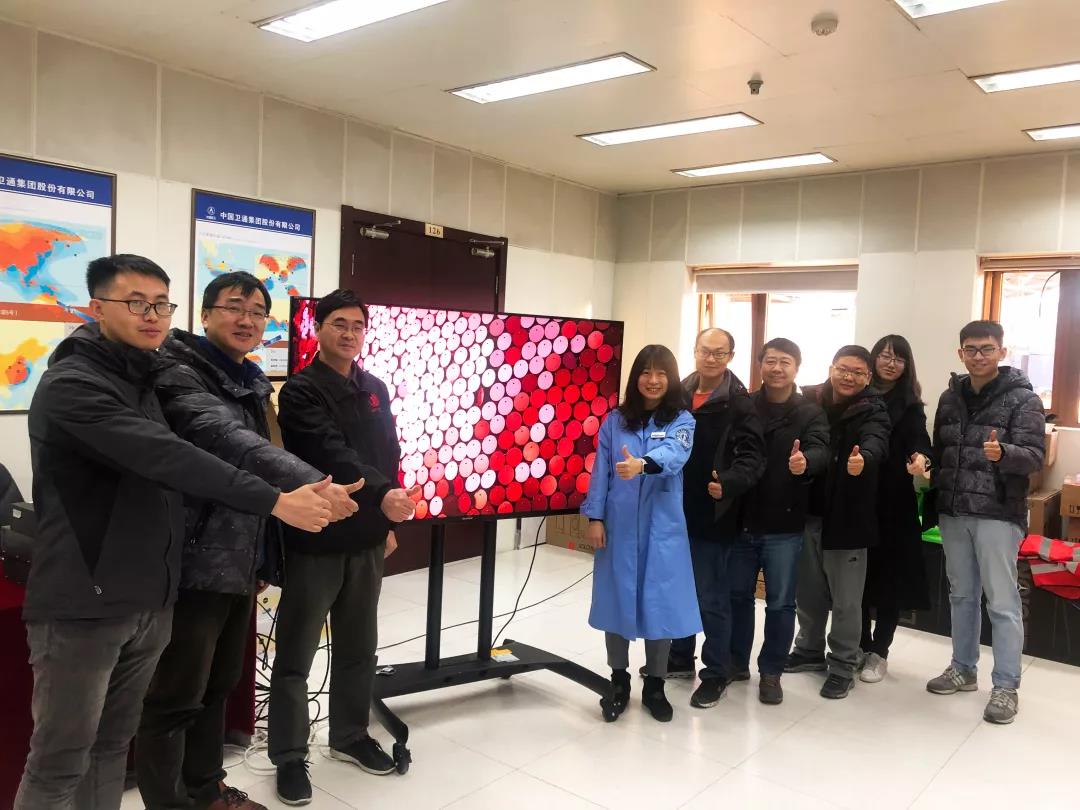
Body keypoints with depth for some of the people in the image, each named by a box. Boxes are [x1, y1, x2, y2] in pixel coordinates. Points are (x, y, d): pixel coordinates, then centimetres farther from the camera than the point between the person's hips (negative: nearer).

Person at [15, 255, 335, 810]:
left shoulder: (150, 380, 12)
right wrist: (276, 501, -32)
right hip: (83, 604, -7)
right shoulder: (71, 385, -16)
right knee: (61, 762, 4)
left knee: (112, 746, 17)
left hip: (149, 602, 8)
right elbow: (166, 459, -29)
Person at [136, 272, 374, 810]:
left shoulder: (250, 384, 14)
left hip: (238, 564, 9)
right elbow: (230, 443, -32)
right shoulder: (179, 375, -13)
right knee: (174, 699, 3)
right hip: (194, 564, -9)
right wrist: (309, 484, -45)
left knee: (218, 686, 20)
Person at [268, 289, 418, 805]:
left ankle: (350, 737, 34)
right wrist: (382, 495, -38)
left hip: (366, 540, 6)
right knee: (296, 655, 6)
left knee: (358, 649, 17)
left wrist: (387, 522, 13)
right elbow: (332, 455, -25)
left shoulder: (375, 390, 10)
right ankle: (289, 756, 20)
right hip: (315, 540, -6)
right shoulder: (301, 391, -10)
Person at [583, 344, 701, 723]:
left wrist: (641, 464, -42)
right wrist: (594, 518, -3)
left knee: (659, 603, 4)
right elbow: (600, 471, 4)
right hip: (618, 526, 1)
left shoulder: (681, 421, -1)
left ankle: (655, 685, 22)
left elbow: (673, 454, -22)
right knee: (616, 600, 7)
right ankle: (619, 680, 25)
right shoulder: (615, 420, 5)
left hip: (662, 528, -1)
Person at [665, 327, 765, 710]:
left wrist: (728, 482, -33)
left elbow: (752, 456, -16)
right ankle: (680, 657, 35)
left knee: (712, 597, 4)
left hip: (713, 515, -5)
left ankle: (717, 672, 19)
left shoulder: (740, 403, -9)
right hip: (677, 511, 6)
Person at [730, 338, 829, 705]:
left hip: (784, 526, -1)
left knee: (780, 603, 8)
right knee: (738, 595, 15)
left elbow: (820, 451, -19)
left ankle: (771, 672, 24)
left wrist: (805, 462, -41)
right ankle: (736, 661, 32)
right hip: (741, 520, 2)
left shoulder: (811, 413, -2)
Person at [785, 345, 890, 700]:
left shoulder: (872, 410, -9)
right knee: (807, 590, 17)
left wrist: (863, 459, -51)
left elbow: (876, 443, -29)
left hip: (846, 516, -3)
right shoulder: (807, 401, 1)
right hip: (808, 511, 4)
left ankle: (843, 666, 23)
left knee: (845, 598, 6)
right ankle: (810, 650, 37)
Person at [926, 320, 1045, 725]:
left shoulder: (1023, 399, -6)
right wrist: (933, 499, 11)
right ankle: (963, 669, 29)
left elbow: (1035, 456, -15)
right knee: (961, 595, 15)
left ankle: (1006, 687, 13)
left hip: (998, 514, -5)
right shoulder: (950, 397, 10)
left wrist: (1003, 453, -35)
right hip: (953, 512, 6)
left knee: (1002, 602, 1)